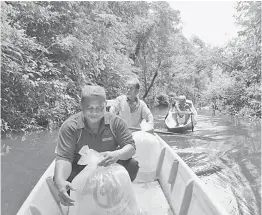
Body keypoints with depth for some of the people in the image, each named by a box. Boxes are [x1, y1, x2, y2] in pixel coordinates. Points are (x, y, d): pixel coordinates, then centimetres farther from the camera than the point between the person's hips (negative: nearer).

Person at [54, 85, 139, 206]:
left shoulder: (115, 122, -15)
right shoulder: (70, 127, -19)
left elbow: (131, 147, -15)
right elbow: (64, 157, -24)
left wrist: (117, 154, -40)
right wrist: (60, 181, -46)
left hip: (109, 165, 1)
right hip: (81, 168, 0)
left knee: (132, 165, -23)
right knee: (61, 178, -29)